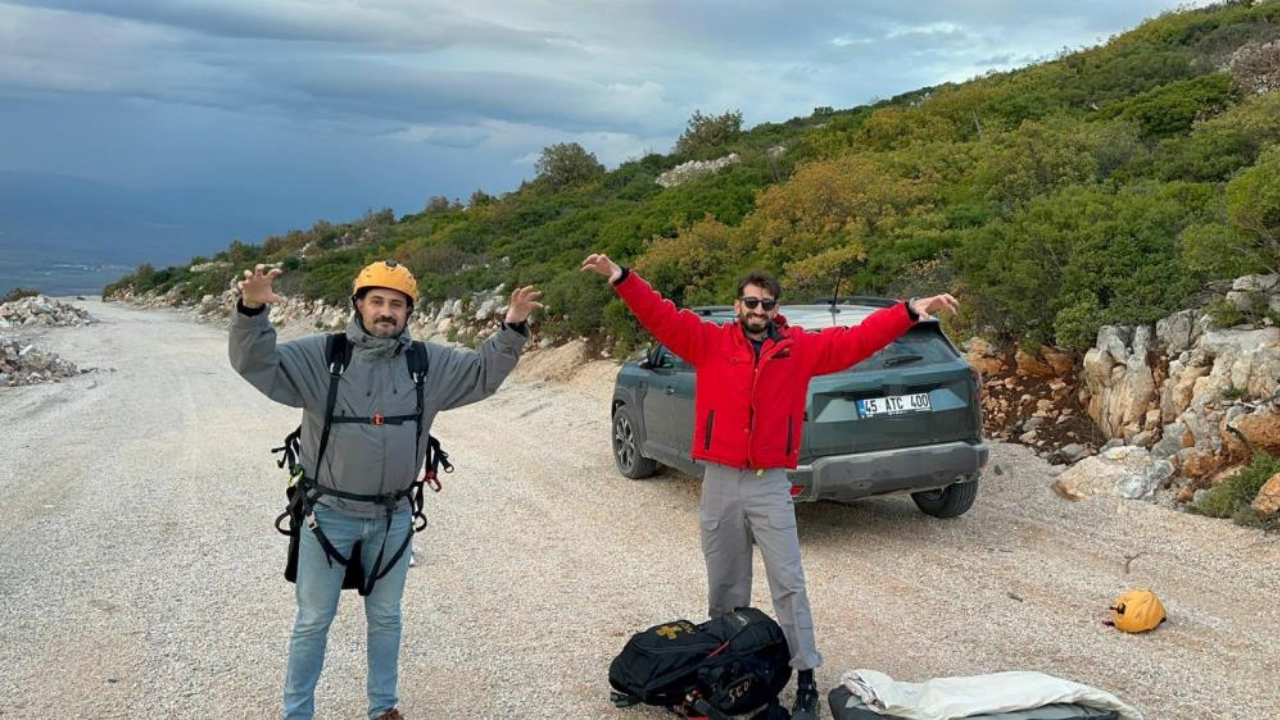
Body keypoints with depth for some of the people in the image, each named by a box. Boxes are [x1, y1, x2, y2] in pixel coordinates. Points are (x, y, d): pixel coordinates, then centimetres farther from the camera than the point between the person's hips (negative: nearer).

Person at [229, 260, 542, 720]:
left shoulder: (429, 363, 0)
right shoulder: (320, 355, -9)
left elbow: (484, 374, 5)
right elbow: (257, 366, -15)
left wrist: (512, 329, -9)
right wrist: (252, 312, -33)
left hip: (392, 517, 3)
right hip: (329, 514, -3)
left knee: (386, 617, 18)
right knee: (313, 621, 10)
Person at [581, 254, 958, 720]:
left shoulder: (800, 348, 3)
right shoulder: (709, 342, 3)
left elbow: (855, 341, -1)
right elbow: (662, 317, -4)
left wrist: (911, 312, -9)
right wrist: (621, 279, -15)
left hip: (771, 486, -1)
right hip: (719, 483, 1)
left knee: (788, 583, -1)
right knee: (724, 584, 14)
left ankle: (806, 678, 7)